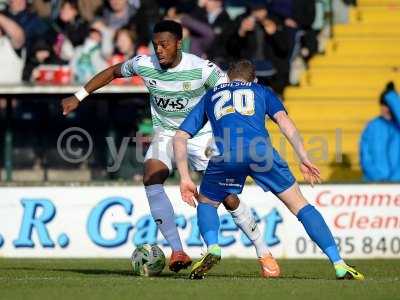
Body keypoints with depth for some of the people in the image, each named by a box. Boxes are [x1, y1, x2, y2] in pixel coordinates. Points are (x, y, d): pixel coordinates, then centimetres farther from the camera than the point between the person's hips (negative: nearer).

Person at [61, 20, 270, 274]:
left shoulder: (202, 69, -21)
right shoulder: (144, 65, -11)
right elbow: (113, 72, 8)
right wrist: (78, 97, 8)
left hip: (200, 136, -3)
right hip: (166, 135, 3)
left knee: (227, 198, -8)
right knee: (151, 179, -26)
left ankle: (263, 251, 13)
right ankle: (178, 252, -27)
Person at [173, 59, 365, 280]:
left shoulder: (210, 97, 37)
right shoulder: (262, 91, 33)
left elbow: (180, 137, 28)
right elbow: (283, 120, 14)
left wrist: (185, 179, 26)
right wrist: (304, 159, 7)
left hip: (225, 155, 0)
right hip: (260, 150, 0)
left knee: (206, 204, 26)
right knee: (299, 205, 12)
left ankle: (212, 248, -4)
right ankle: (339, 265, 2)